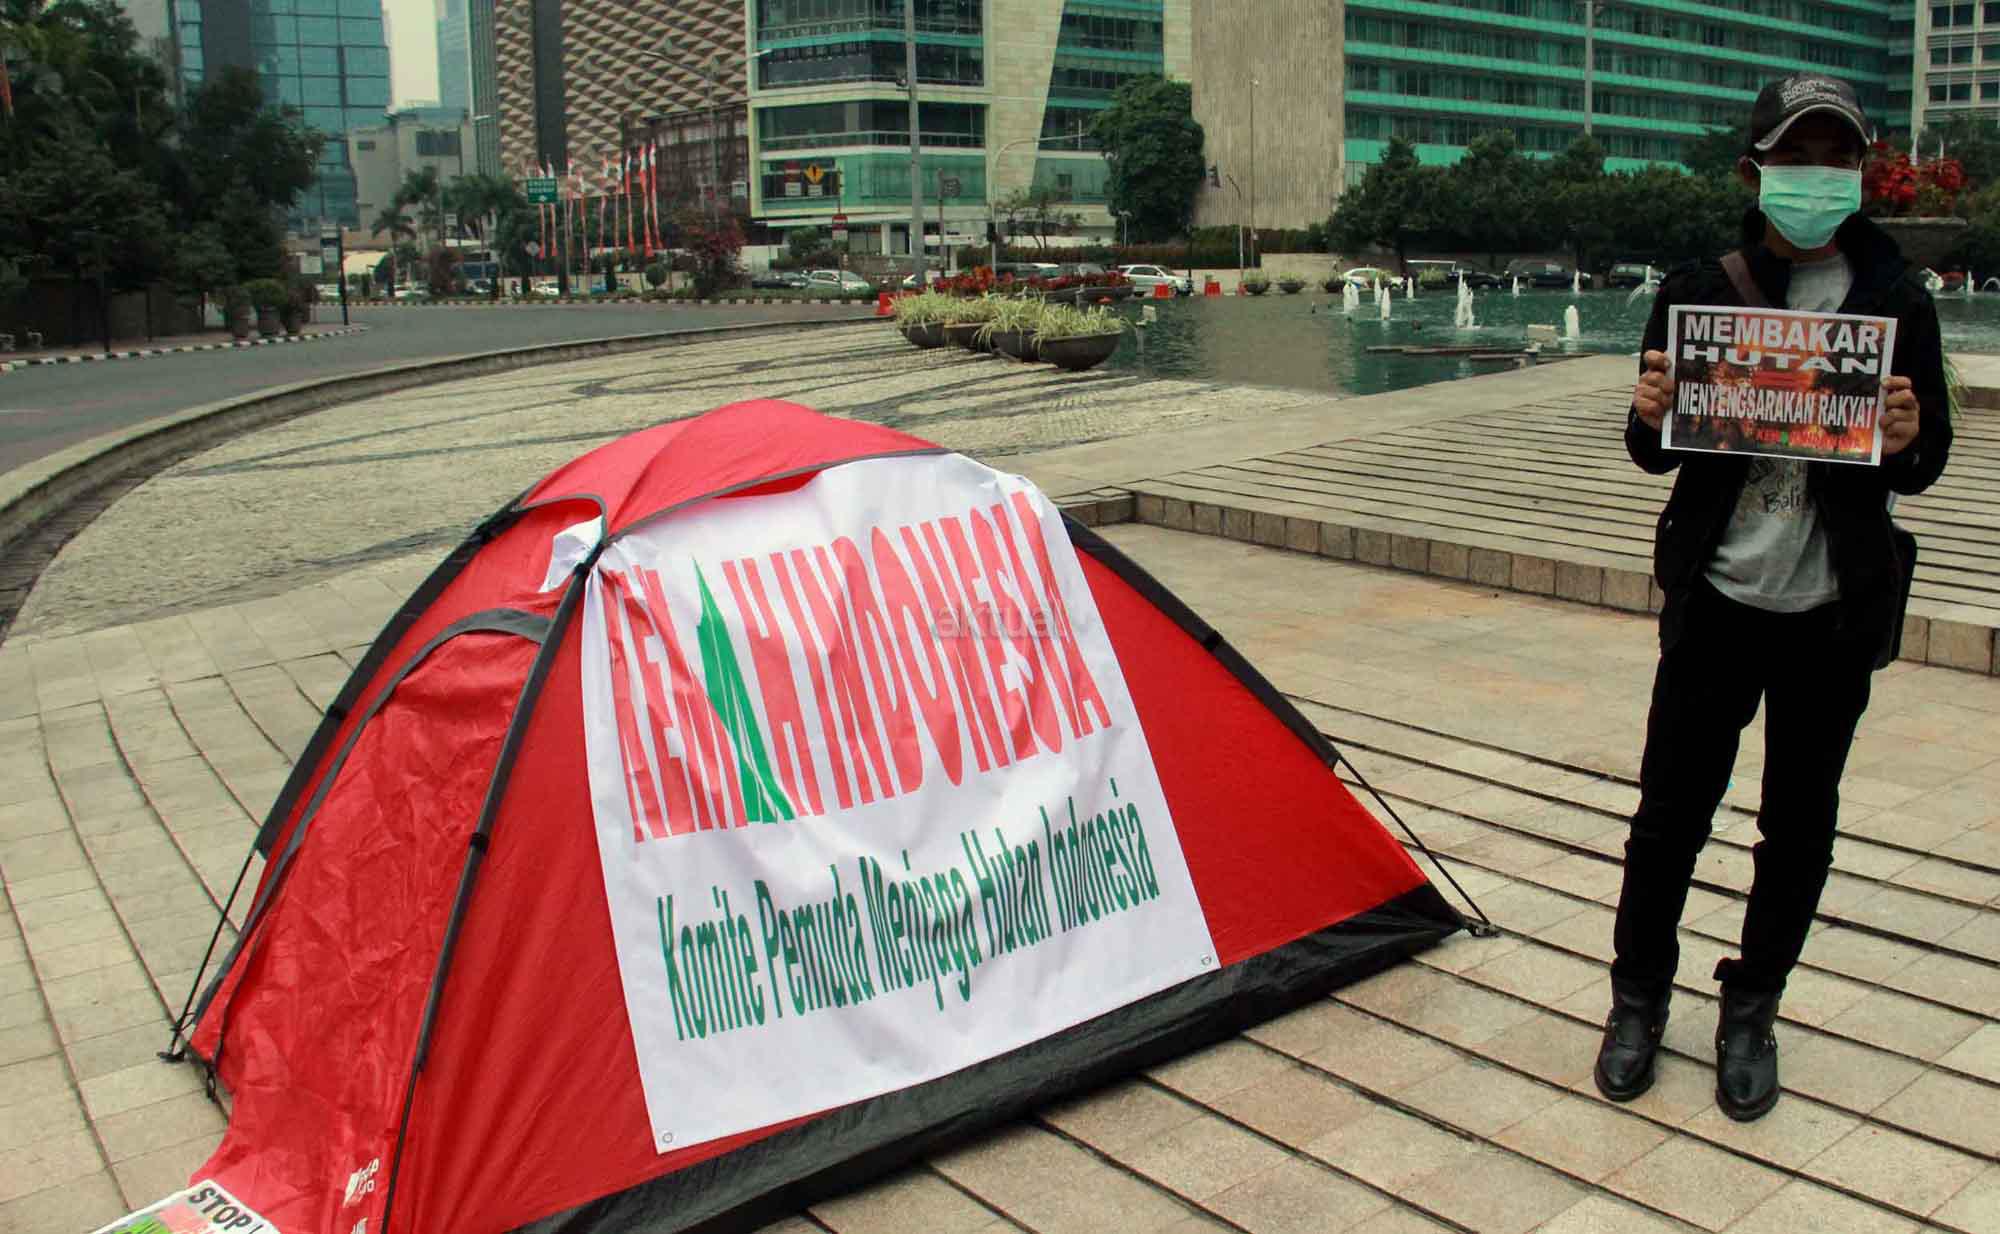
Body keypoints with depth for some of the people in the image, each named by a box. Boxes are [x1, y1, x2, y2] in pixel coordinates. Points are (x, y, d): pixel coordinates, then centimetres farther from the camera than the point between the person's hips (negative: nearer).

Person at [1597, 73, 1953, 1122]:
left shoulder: (1897, 304, 0)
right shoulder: (1698, 292, -1)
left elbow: (1926, 463, 6)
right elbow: (1653, 454, 5)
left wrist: (1910, 438, -17)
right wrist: (1651, 415, -18)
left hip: (1834, 611, 1)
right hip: (1715, 598, 0)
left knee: (1798, 826, 10)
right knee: (1670, 812, 5)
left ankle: (1749, 1015, 29)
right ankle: (1638, 1000, 25)